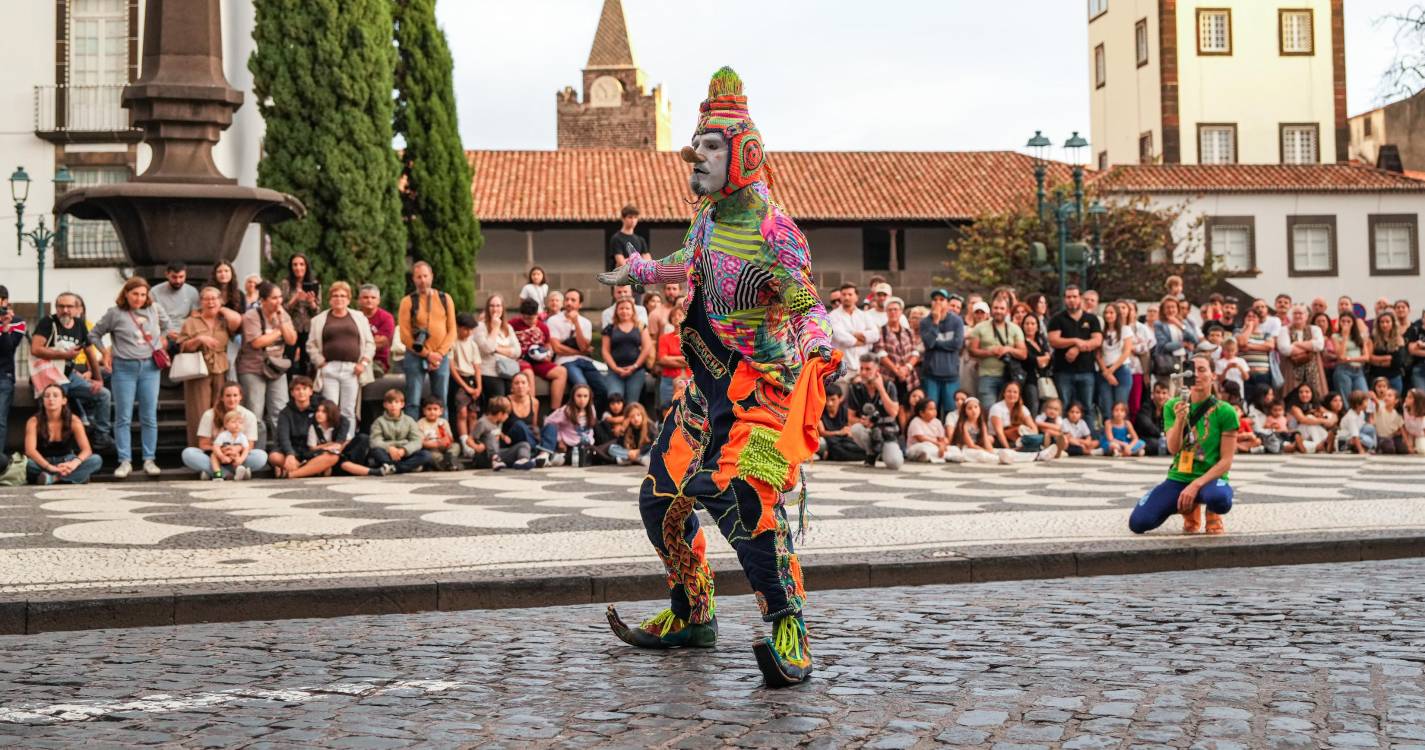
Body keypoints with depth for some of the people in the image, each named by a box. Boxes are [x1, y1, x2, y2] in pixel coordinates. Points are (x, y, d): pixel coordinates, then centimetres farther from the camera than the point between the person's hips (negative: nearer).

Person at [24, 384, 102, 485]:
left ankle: (53, 478, -33)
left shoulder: (73, 421, -7)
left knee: (96, 460, -26)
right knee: (27, 463, -36)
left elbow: (86, 450, -16)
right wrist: (49, 467, -42)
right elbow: (30, 450, -25)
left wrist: (74, 463, -39)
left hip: (66, 463, 2)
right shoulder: (34, 422, -11)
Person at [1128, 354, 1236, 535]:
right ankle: (1189, 508, 12)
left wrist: (1196, 485, -22)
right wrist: (1179, 419, -26)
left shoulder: (1225, 411, -8)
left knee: (1220, 499, -42)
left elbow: (1226, 461, -10)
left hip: (1210, 478, -3)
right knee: (1138, 523, -18)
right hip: (1178, 478, 3)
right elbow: (1173, 449, -8)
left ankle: (1212, 516, 1)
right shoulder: (1173, 406, 2)